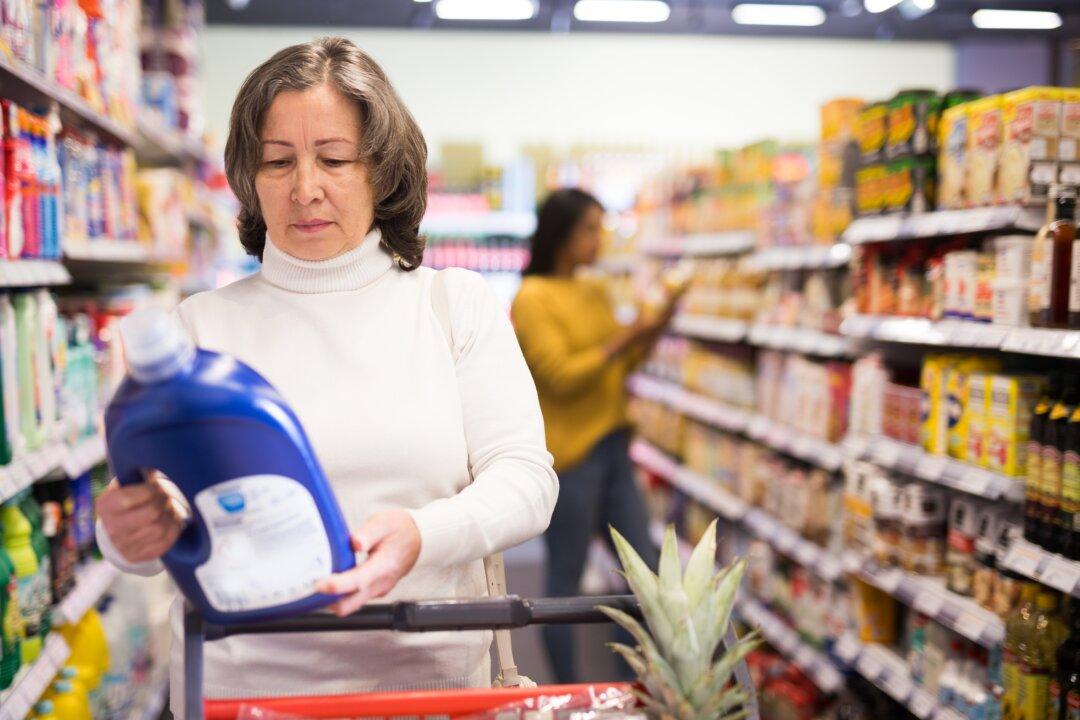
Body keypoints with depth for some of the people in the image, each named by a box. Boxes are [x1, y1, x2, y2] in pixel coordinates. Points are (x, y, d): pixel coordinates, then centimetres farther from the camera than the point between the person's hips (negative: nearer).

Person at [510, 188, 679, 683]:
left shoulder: (596, 294, 12)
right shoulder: (532, 299, -10)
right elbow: (561, 377, -18)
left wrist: (651, 333, 1)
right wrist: (623, 338, -17)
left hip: (612, 447, 8)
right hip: (569, 456, -8)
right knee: (565, 579, 3)